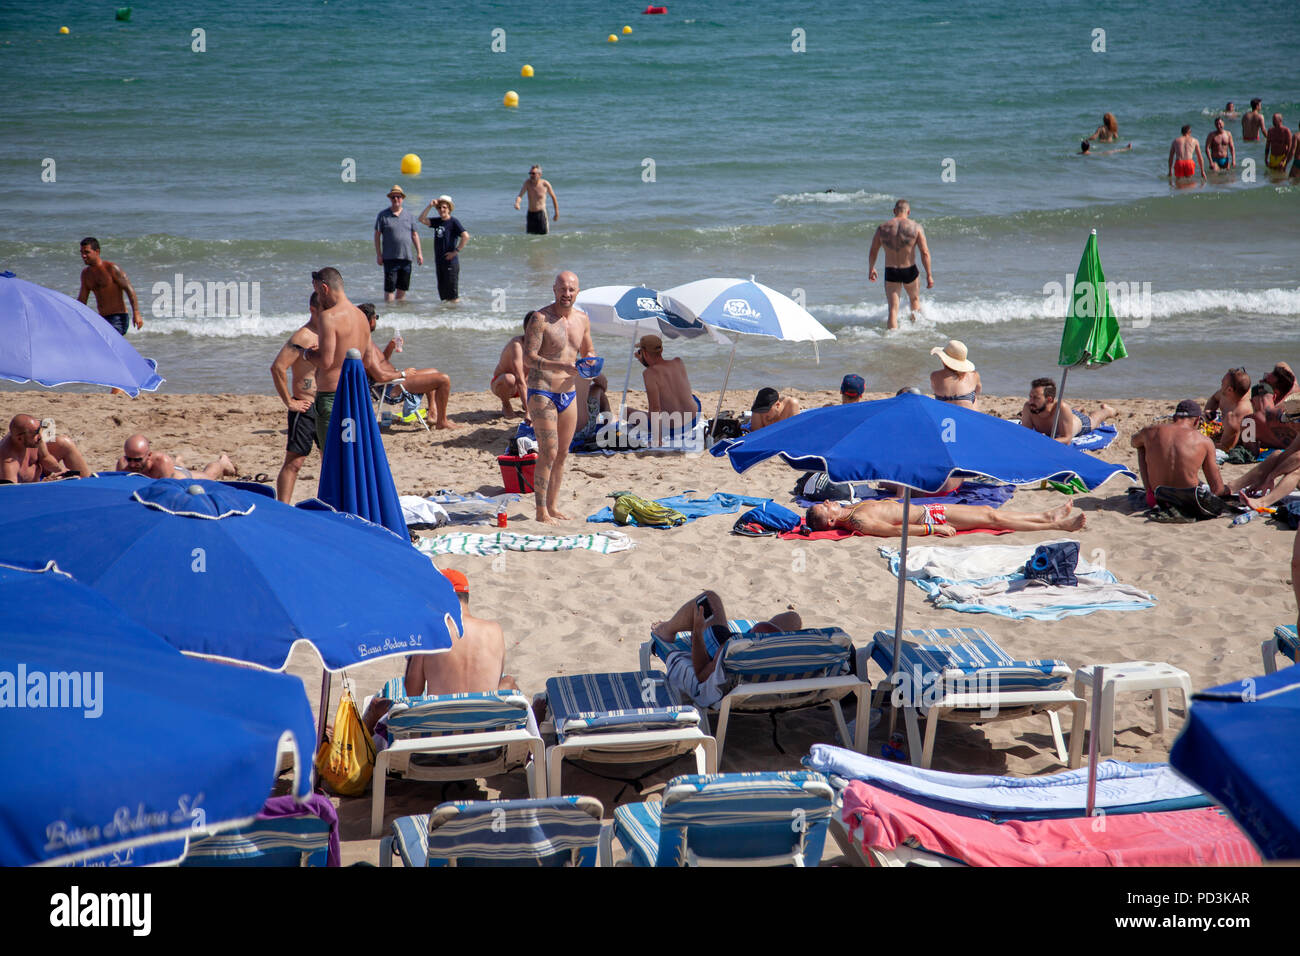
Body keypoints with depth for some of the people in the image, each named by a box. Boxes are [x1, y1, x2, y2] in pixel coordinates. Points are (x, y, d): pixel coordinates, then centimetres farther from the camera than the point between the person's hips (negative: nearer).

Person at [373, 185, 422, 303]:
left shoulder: (408, 215, 12)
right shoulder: (383, 215, 1)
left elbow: (415, 235, 14)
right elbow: (377, 235, 1)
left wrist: (419, 253, 8)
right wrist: (378, 255, -6)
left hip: (406, 257, 4)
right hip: (390, 258, -4)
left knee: (403, 287, 8)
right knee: (389, 287, -6)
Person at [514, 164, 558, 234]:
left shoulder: (545, 184, -6)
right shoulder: (527, 183, -2)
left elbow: (553, 197, 8)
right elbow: (520, 195, -11)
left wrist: (557, 213, 12)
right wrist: (517, 203, -34)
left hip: (541, 213, -3)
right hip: (530, 214, 3)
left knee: (543, 236, -8)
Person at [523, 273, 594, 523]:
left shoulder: (582, 319, 9)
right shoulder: (540, 319, -11)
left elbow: (588, 350, 23)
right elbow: (528, 357, -18)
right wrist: (561, 366, -30)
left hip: (569, 394, 7)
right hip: (542, 393, -7)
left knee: (562, 454, 9)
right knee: (548, 453, -11)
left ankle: (552, 507, 17)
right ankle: (541, 512, -7)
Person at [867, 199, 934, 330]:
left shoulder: (882, 228, -2)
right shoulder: (915, 227, -7)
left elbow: (872, 253, 5)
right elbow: (925, 253, -11)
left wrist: (871, 269, 22)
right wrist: (929, 275, -6)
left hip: (890, 272, 0)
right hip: (910, 271, 0)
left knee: (893, 308, 3)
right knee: (915, 299, 28)